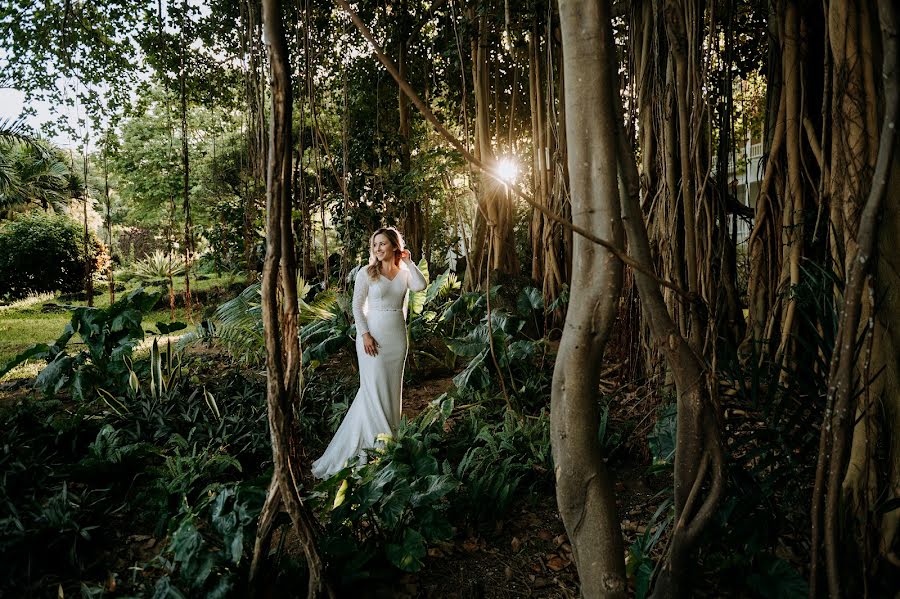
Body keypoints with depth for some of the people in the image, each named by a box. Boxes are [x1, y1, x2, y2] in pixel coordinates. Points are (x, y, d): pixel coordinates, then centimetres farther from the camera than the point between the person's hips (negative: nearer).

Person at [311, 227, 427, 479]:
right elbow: (357, 306, -4)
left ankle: (388, 437, 26)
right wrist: (365, 334, -14)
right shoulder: (366, 273, -4)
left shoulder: (405, 272, 4)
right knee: (374, 389, -1)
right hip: (374, 336, -4)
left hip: (398, 336, 4)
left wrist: (408, 261, -9)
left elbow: (420, 286, -16)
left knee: (392, 388, 11)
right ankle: (375, 442, 11)